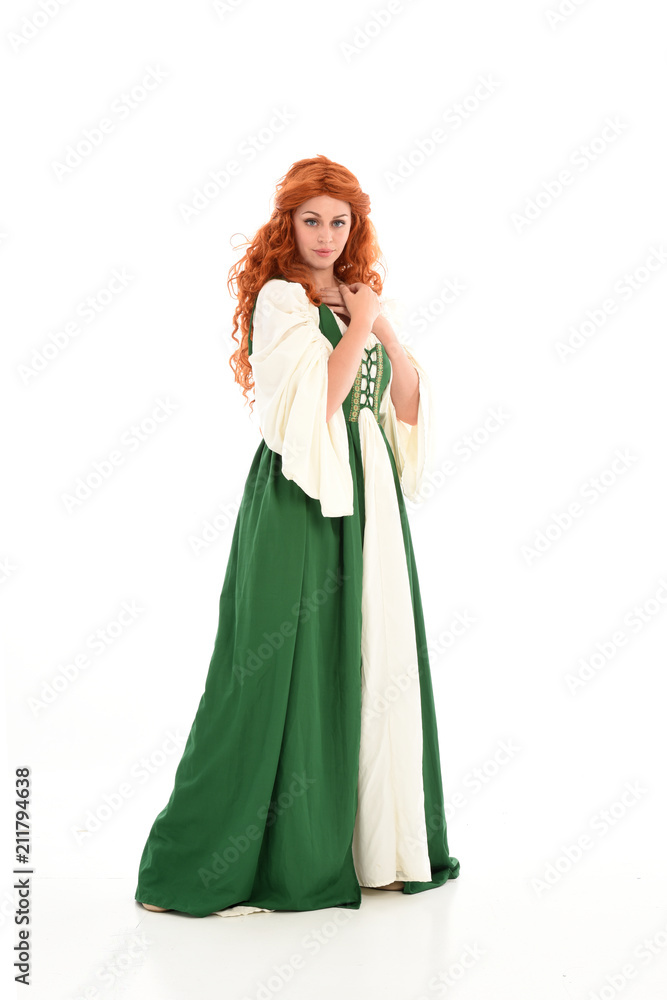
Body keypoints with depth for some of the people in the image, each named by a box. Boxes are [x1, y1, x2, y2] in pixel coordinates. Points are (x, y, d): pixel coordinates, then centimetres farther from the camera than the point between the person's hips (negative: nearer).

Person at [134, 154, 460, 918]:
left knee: (373, 670, 10)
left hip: (368, 500, 7)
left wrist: (382, 325, -1)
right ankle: (213, 864, 7)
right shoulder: (280, 300, -5)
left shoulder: (357, 297, 16)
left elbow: (409, 403, 10)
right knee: (290, 676, -5)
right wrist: (357, 330, -9)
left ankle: (372, 844, 23)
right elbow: (314, 405, -17)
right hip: (302, 508, -7)